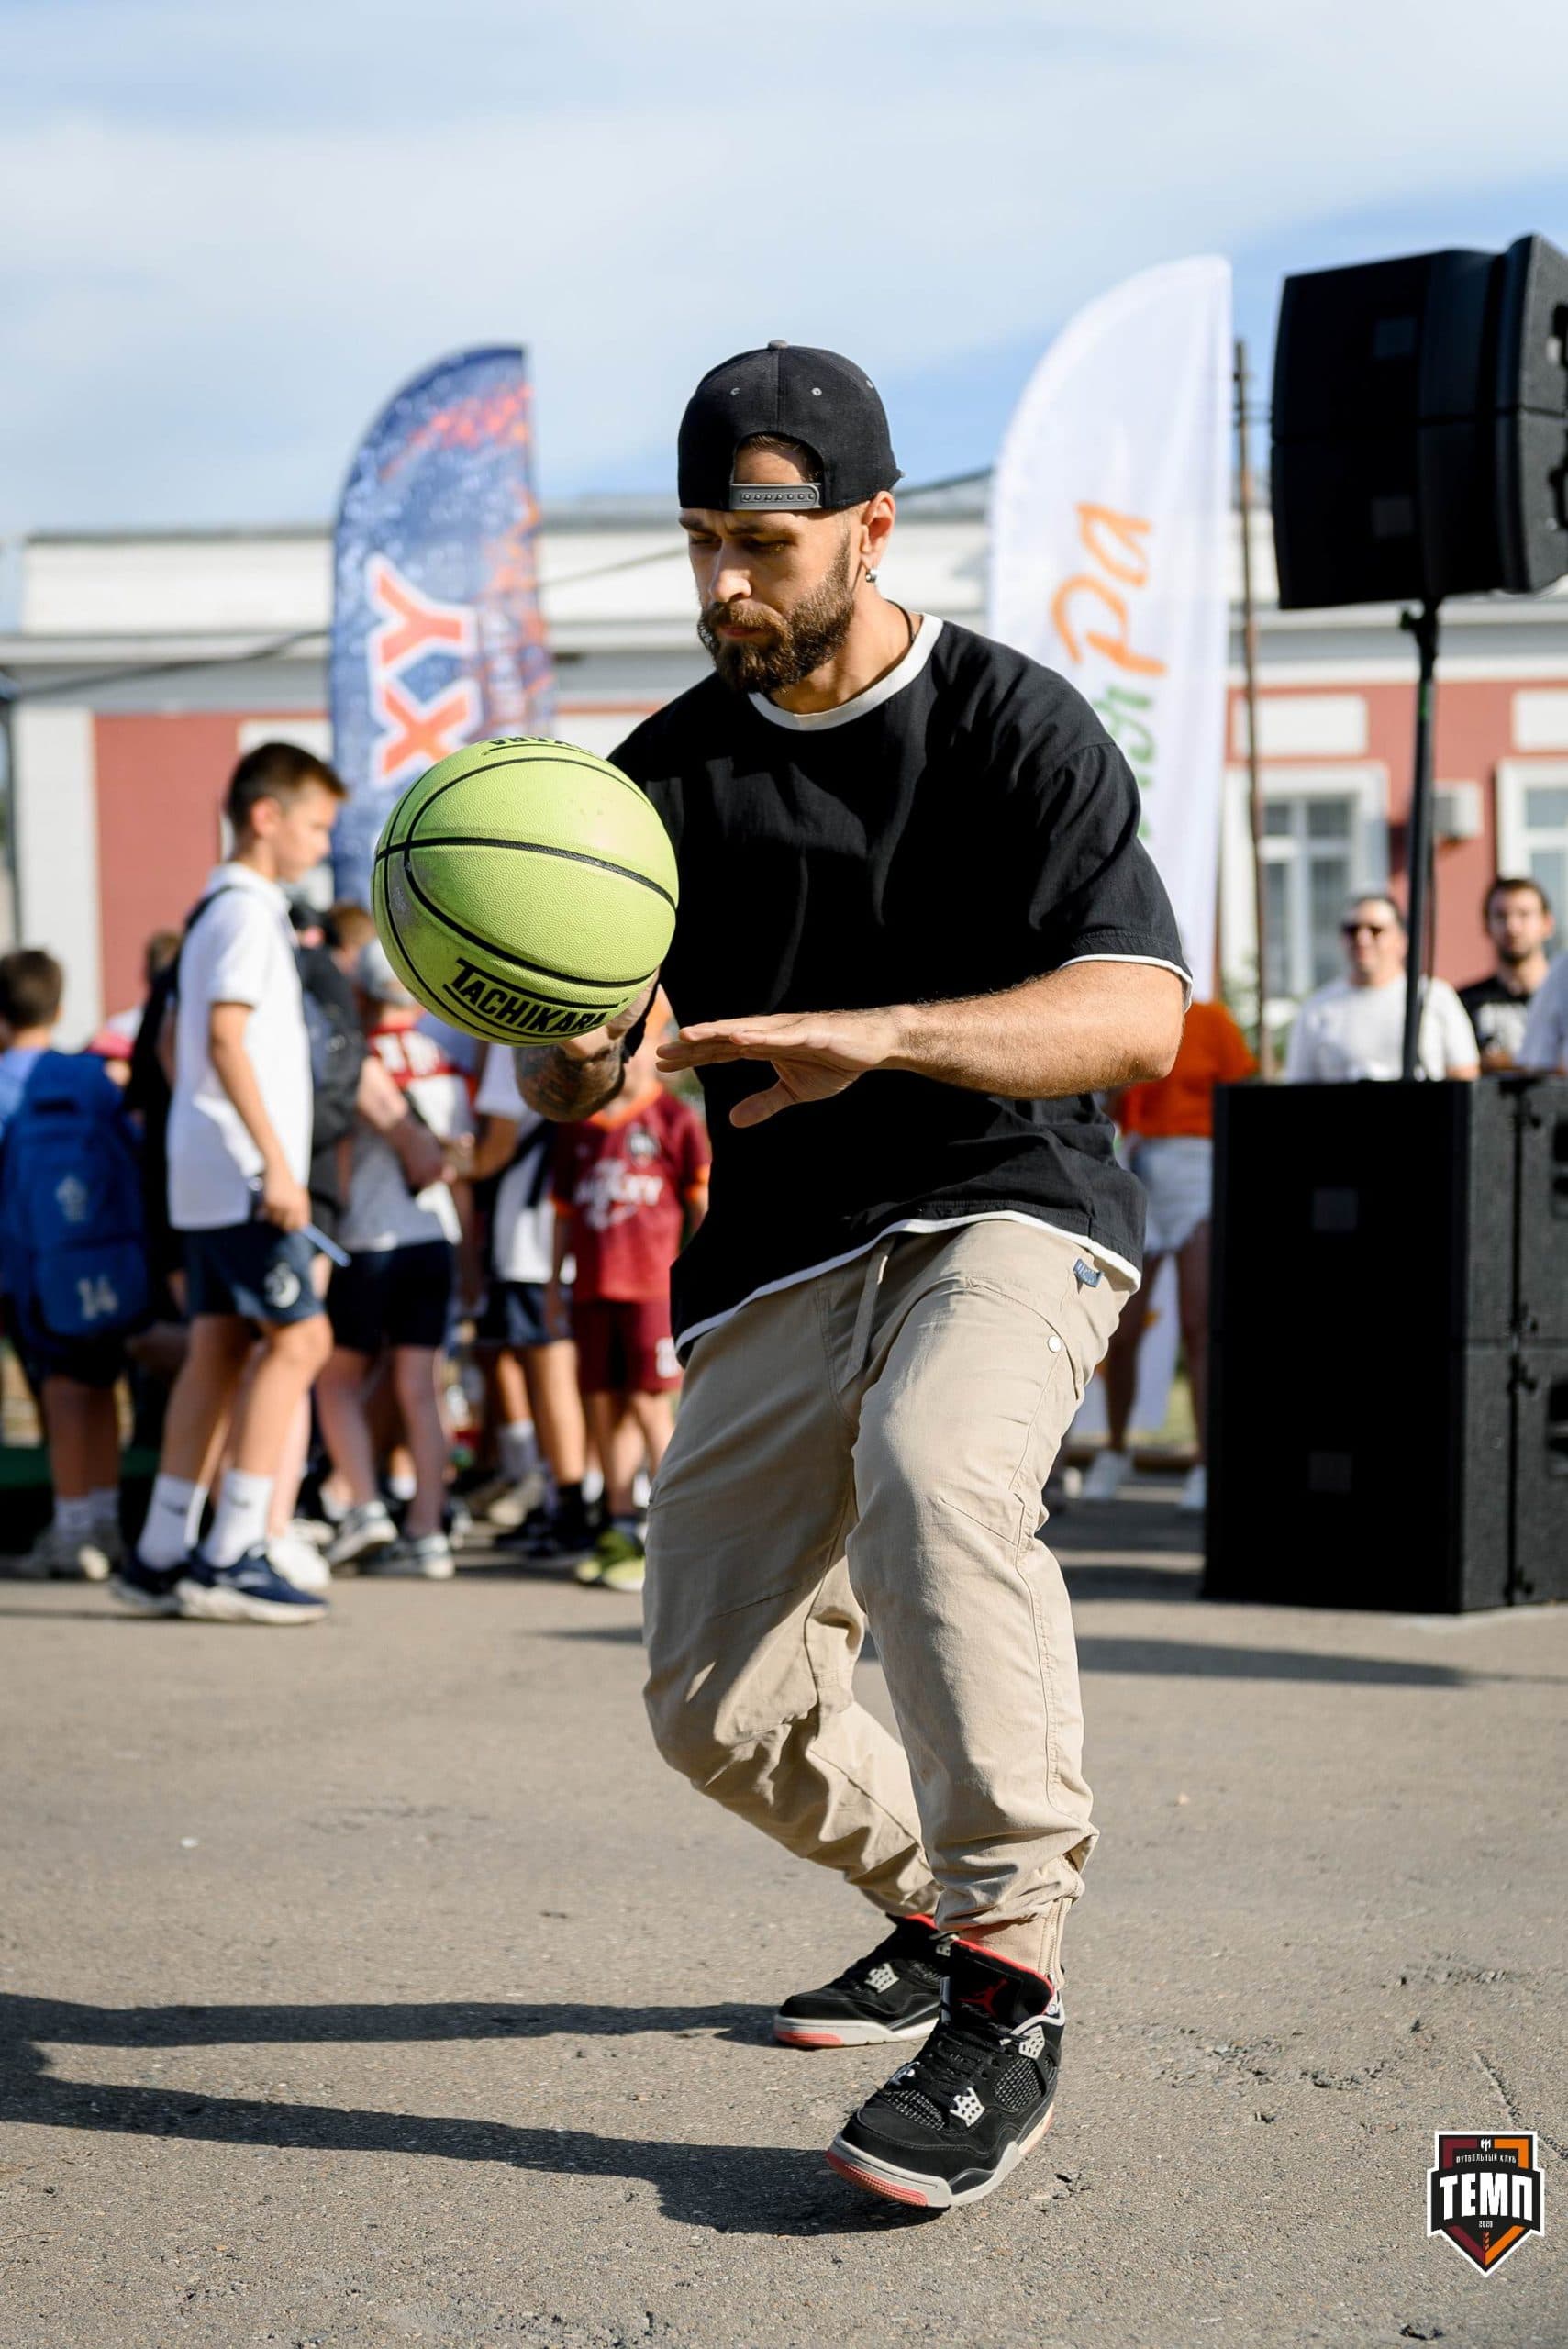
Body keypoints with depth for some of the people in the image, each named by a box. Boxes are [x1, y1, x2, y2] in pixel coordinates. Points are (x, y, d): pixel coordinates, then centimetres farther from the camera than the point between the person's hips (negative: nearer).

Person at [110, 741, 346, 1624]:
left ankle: (162, 1557, 9)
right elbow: (226, 1037, -21)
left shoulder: (215, 910, 19)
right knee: (300, 1337, -10)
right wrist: (276, 1161, -24)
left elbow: (174, 1038, 24)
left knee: (218, 1349, 9)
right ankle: (230, 1557, -12)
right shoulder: (250, 912, -11)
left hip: (209, 1179, 10)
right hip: (242, 1175, -10)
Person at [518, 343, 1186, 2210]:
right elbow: (572, 1084, 5)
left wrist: (875, 1035, -32)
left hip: (1007, 1213, -5)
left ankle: (1007, 1999, -32)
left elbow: (1137, 1012, -18)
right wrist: (571, 1057, -21)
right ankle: (940, 1907, 31)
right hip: (777, 1264, 5)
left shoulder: (1014, 724, -6)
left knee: (930, 1474, -37)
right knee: (715, 1712, 2)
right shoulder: (676, 770, 7)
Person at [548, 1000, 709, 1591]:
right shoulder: (577, 1126, 14)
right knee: (602, 1406, 7)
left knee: (649, 1405, -7)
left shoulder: (675, 1119, 1)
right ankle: (621, 1528, 16)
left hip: (652, 1283, -5)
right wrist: (555, 1282, 18)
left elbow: (703, 1203, 1)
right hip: (591, 1288, 5)